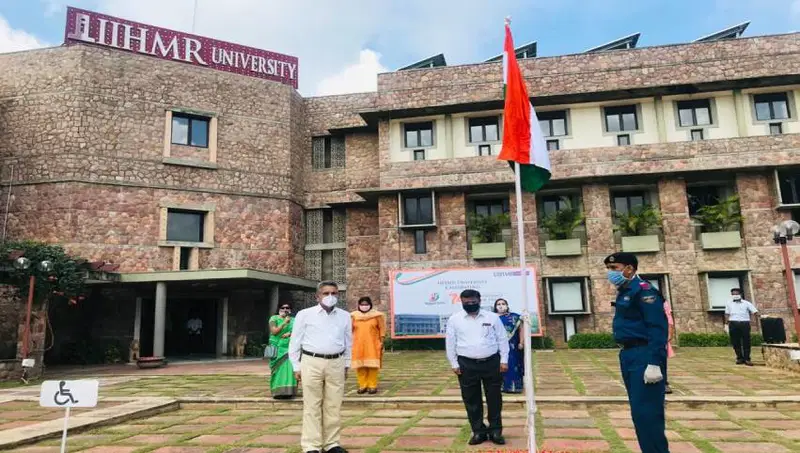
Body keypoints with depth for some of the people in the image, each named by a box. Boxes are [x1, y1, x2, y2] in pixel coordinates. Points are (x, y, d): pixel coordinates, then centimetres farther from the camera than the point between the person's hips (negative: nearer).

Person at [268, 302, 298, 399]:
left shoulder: (293, 320, 10)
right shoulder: (274, 318, 2)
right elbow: (274, 331, -9)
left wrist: (290, 334, -12)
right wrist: (284, 323, -14)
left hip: (289, 349, 2)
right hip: (277, 348, -2)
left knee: (289, 369, -5)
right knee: (279, 369, -5)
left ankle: (288, 391, -1)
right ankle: (277, 391, 0)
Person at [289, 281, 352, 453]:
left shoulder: (345, 316, 8)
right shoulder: (305, 315, 0)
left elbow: (348, 343, 16)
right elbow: (295, 343, 3)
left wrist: (346, 365, 14)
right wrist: (297, 367, 1)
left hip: (336, 364, 3)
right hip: (312, 363, -3)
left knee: (334, 406, 8)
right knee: (312, 406, 1)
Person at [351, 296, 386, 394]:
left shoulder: (376, 315, 0)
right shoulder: (354, 316, 4)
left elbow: (382, 328, 4)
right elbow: (350, 330, 10)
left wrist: (381, 341, 0)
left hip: (372, 345, -1)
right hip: (358, 345, 2)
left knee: (372, 365, -2)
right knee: (360, 366, 1)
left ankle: (372, 386, 5)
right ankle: (362, 385, 10)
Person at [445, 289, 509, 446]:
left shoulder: (492, 317, 1)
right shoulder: (454, 319, 1)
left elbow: (502, 339, 5)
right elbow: (450, 343, 4)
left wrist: (504, 360, 1)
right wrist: (454, 364, 1)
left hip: (491, 362, 0)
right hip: (467, 364, 0)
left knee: (494, 398, 7)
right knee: (471, 400, 6)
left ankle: (495, 431, 20)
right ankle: (478, 431, 20)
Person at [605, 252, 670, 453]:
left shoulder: (643, 291, -14)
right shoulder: (623, 292, 15)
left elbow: (658, 329, -20)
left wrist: (654, 363, -25)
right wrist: (626, 355, 18)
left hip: (644, 356, -10)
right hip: (629, 355, 10)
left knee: (646, 412, -7)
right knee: (639, 412, 15)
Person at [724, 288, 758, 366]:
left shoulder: (746, 303, 9)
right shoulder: (729, 303, 16)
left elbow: (755, 312, 0)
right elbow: (727, 315, 16)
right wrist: (726, 325, 9)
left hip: (744, 323, -2)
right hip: (733, 324, 2)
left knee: (746, 342, -3)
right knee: (735, 342, 2)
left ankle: (747, 359, 3)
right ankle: (739, 358, 12)